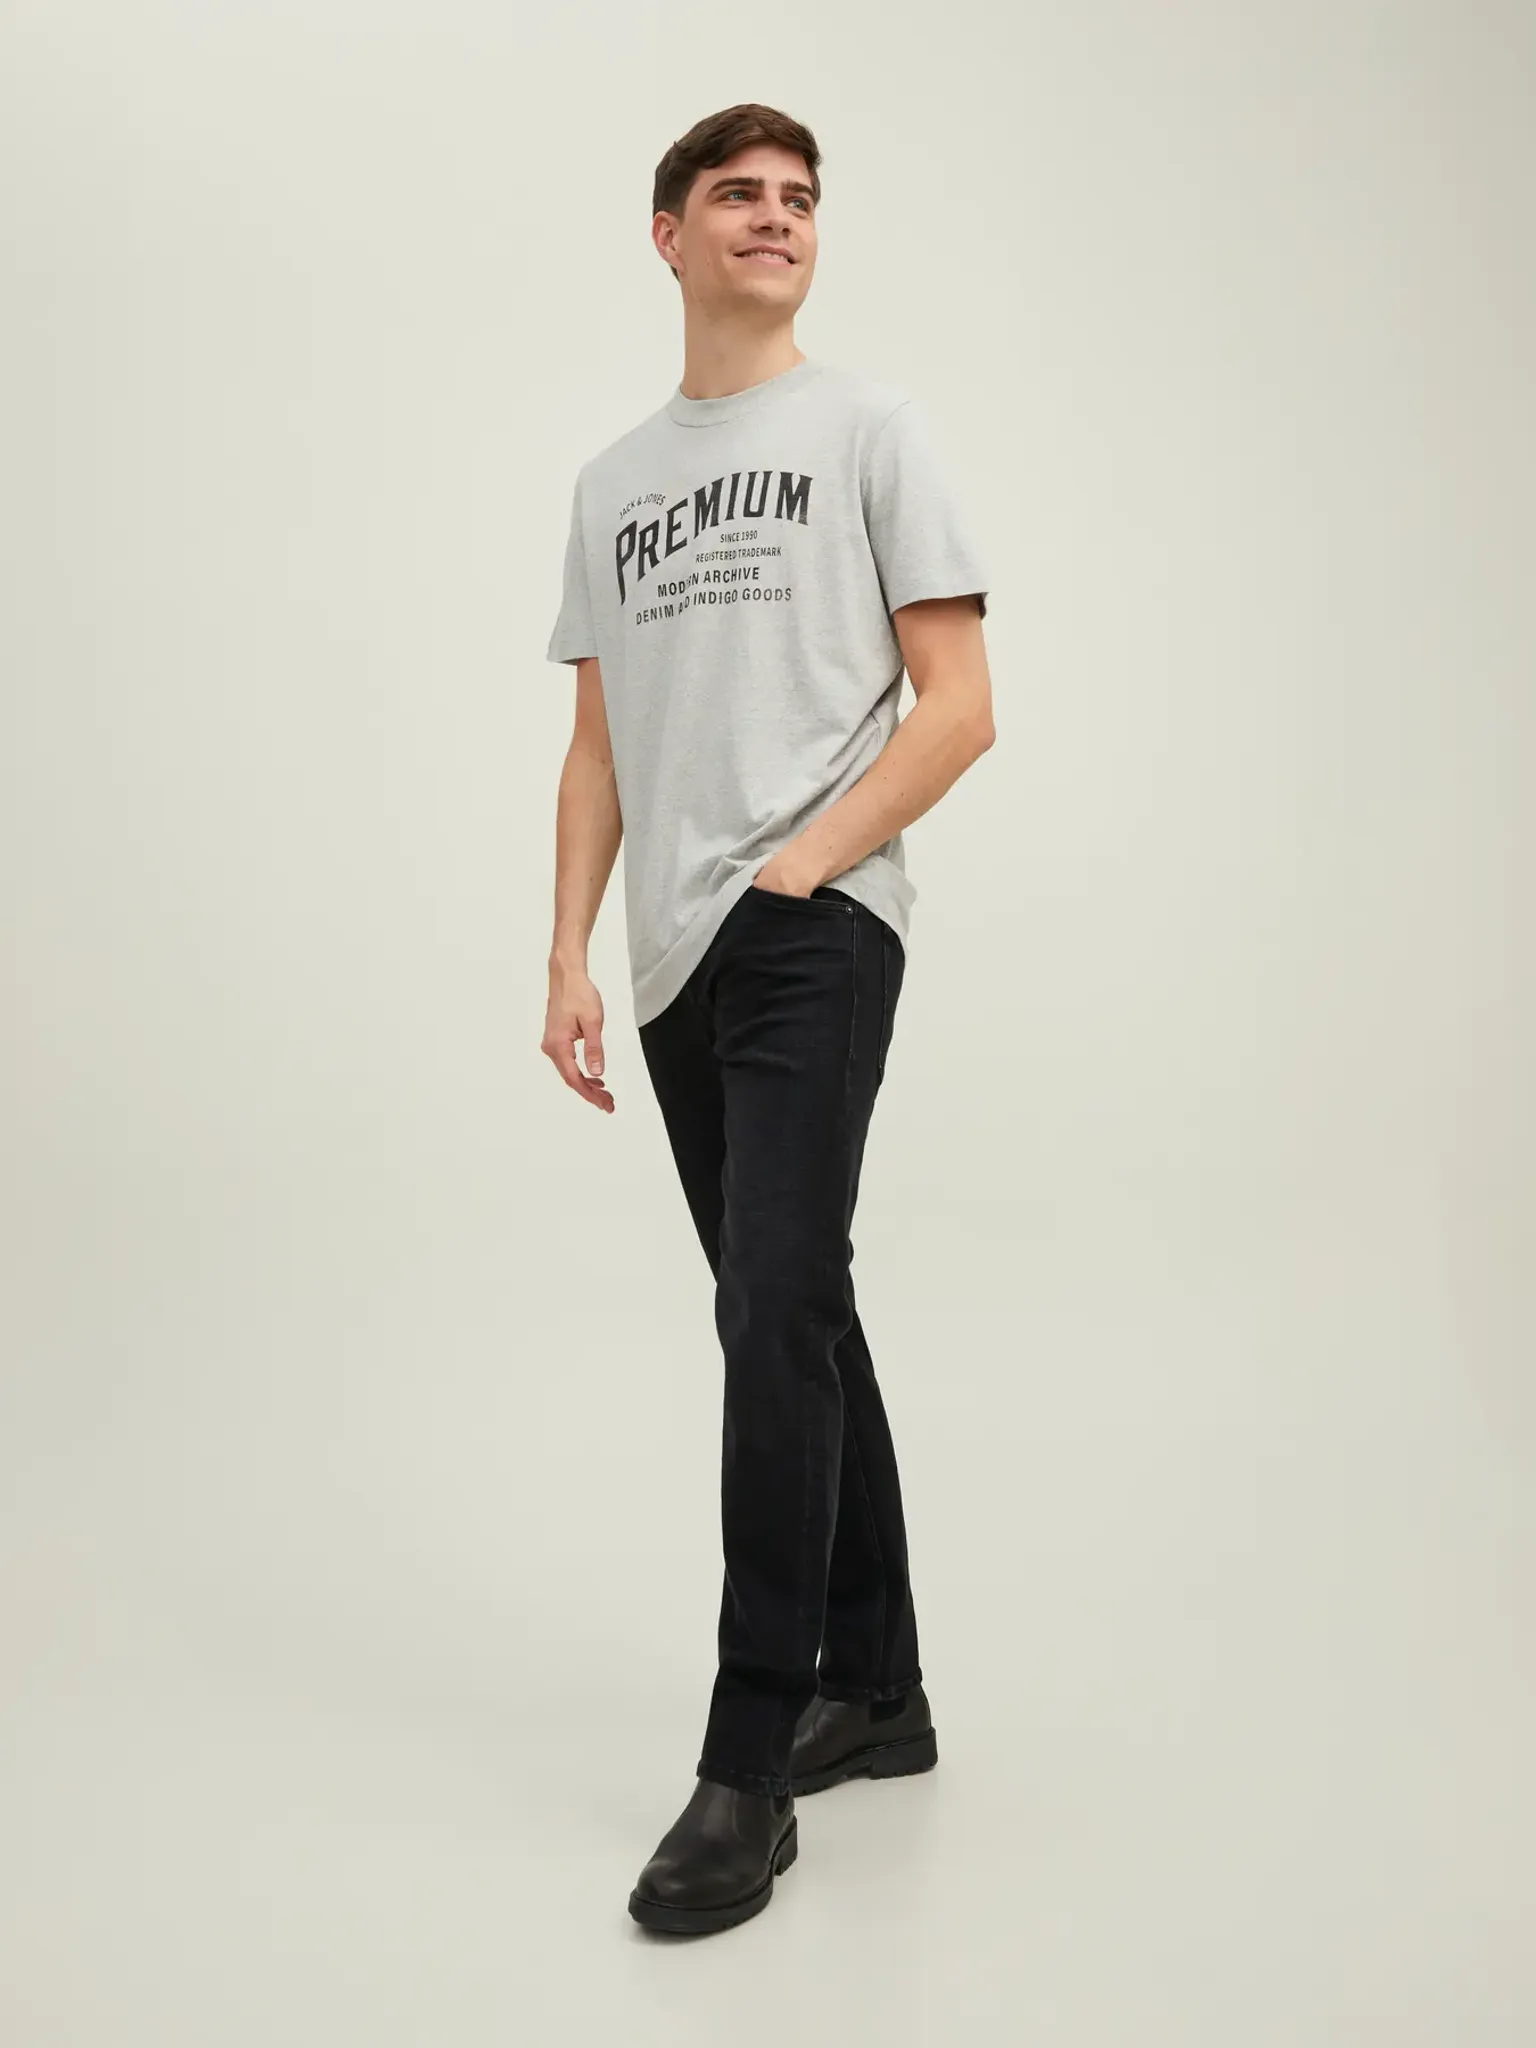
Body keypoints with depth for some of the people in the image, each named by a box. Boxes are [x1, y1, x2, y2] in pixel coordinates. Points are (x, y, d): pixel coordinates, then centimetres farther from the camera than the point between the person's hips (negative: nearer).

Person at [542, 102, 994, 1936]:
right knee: (792, 1321, 12)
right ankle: (875, 1689, 24)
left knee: (777, 1313, -18)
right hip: (681, 960, 7)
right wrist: (569, 960, 6)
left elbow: (959, 701, -5)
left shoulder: (866, 427, 2)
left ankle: (749, 1770, -11)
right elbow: (599, 749, 16)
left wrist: (801, 860, -14)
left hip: (815, 936, -7)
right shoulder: (614, 481, 19)